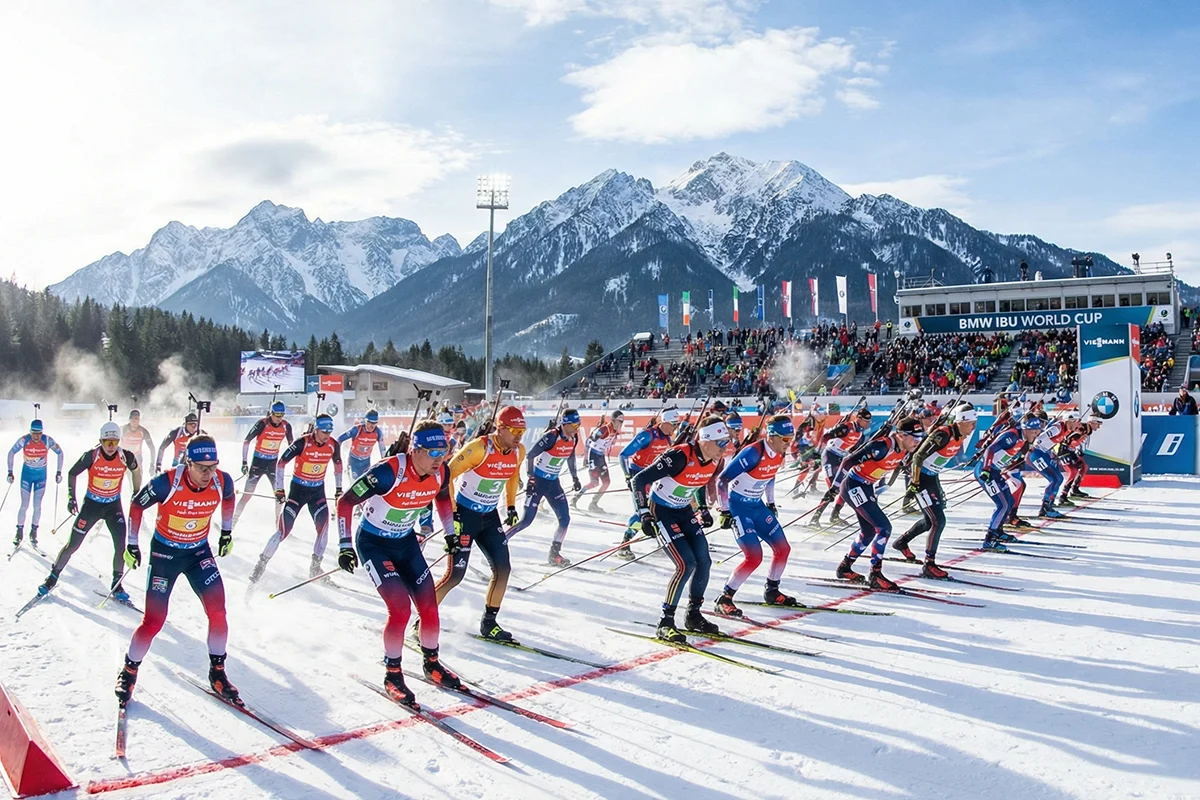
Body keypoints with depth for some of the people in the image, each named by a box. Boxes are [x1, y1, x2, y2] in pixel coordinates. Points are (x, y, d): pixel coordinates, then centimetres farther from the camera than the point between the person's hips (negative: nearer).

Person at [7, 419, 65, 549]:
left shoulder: (48, 440, -19)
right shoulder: (24, 440, -20)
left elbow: (60, 453, -5)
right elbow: (11, 453, -7)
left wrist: (59, 472, -5)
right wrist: (10, 472, -9)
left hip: (41, 475, 0)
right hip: (27, 473, 0)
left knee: (37, 506, -2)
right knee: (24, 505, -3)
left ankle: (33, 532, 15)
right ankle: (19, 532, 13)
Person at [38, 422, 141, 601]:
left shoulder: (126, 457, -16)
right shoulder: (91, 456, -20)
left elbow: (136, 470, 6)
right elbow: (72, 473, -4)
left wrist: (136, 494, 10)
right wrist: (71, 497, -9)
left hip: (114, 505, 1)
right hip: (91, 504, -1)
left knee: (121, 546, -6)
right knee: (72, 544, 2)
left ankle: (117, 585, 11)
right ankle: (53, 577, 23)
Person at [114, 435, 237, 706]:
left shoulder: (222, 481, -18)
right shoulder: (166, 482, -27)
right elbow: (136, 505, -8)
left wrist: (227, 532, 14)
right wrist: (131, 544, -2)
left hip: (199, 551, 3)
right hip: (165, 552, -3)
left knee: (217, 611, -10)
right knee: (154, 620, -3)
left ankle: (217, 672, 8)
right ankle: (129, 671, 23)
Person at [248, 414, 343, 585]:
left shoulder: (333, 445, -9)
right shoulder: (302, 443, -21)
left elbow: (337, 464, 11)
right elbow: (281, 463, -11)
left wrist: (338, 489, 14)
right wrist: (279, 489, -10)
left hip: (318, 490, 4)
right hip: (298, 489, -3)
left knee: (323, 525, -11)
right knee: (284, 529, -8)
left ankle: (315, 567, 1)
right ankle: (262, 563, 6)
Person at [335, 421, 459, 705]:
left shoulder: (441, 473, -14)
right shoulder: (389, 471, -31)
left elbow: (443, 498, 12)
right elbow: (345, 502, -22)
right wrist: (345, 545, -22)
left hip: (406, 542, 6)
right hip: (373, 544, -6)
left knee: (429, 607, 3)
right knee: (401, 608, -17)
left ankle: (431, 664, 27)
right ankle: (392, 675, 4)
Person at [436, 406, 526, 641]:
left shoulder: (519, 452, -4)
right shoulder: (479, 447, -24)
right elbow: (447, 475, -21)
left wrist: (511, 507, 17)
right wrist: (451, 514, -22)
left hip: (490, 516, 7)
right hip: (465, 514, -7)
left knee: (503, 569, 3)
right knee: (455, 574, -8)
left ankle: (489, 623, 19)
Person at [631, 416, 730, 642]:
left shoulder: (712, 461, -6)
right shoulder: (679, 457, -29)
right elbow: (639, 480, -26)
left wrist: (703, 509, 16)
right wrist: (644, 514, -27)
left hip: (685, 511, 8)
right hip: (661, 511, -7)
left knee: (704, 562, 0)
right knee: (687, 565, -17)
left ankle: (693, 615, 18)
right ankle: (666, 623, -6)